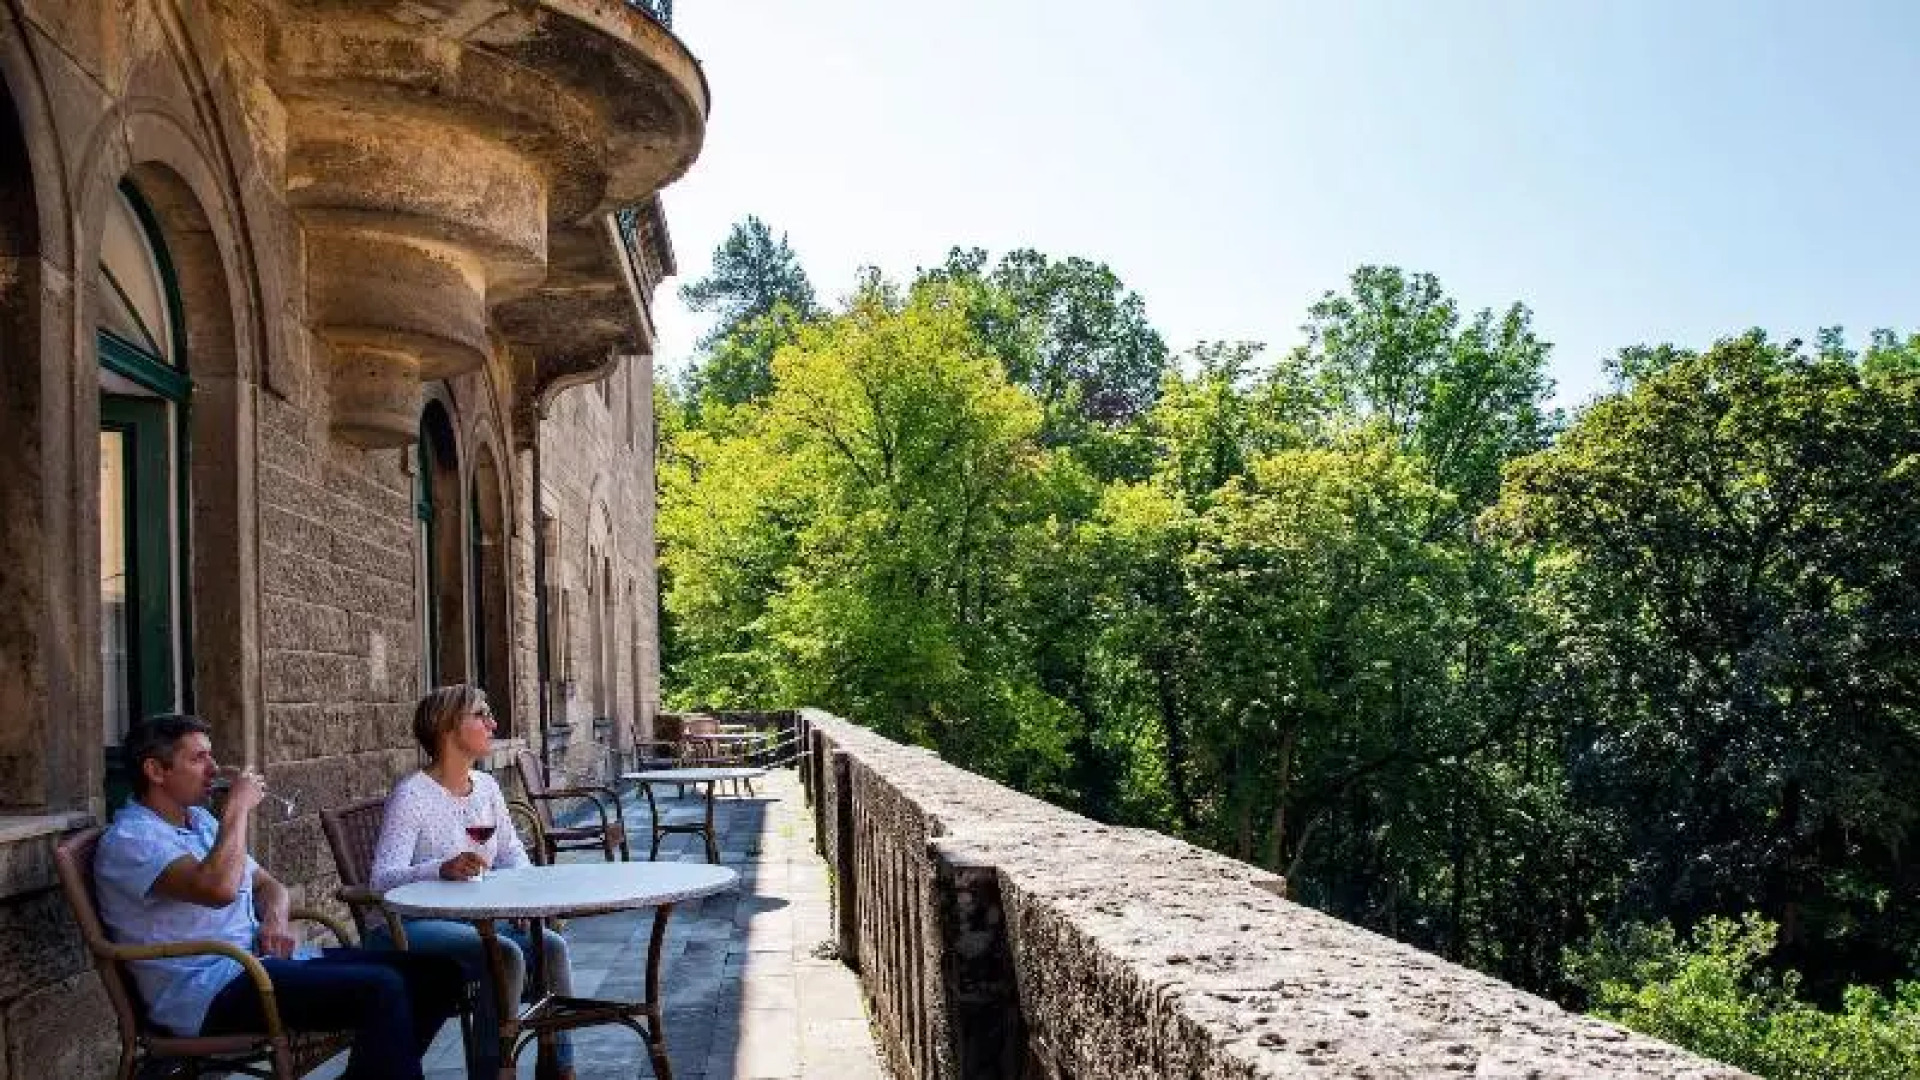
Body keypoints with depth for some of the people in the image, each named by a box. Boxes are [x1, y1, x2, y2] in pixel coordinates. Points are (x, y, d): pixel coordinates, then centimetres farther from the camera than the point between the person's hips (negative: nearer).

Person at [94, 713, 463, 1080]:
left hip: (261, 957, 9)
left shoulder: (201, 820, 19)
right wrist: (238, 807, -15)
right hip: (211, 992, -9)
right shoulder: (127, 840, -10)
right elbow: (219, 889, -28)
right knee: (379, 989, -30)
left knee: (436, 974, -6)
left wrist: (275, 920, 2)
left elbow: (267, 884, 25)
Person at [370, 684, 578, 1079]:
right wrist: (442, 869, -40)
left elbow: (511, 852, 18)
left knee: (551, 945, -17)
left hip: (475, 918, 7)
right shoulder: (411, 795, -14)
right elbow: (382, 877, -22)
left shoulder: (486, 787, 9)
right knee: (505, 954, -30)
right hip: (416, 925, -7)